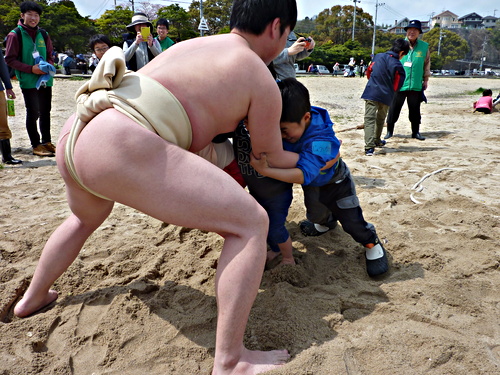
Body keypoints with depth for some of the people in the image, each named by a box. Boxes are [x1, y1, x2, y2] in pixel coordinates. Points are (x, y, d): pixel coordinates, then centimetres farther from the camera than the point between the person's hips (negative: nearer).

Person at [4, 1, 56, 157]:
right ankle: (36, 145, 9)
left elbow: (50, 55, 16)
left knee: (45, 112, 11)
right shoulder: (15, 34, -5)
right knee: (33, 113, 0)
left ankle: (46, 141, 23)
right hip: (28, 81, -5)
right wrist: (31, 69, -17)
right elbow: (10, 59, -6)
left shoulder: (43, 34, 9)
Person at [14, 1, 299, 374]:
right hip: (122, 148, -9)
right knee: (251, 223, -4)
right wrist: (301, 159, 37)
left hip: (75, 133, 10)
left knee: (86, 216, 40)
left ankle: (33, 298, 57)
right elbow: (269, 159, 17)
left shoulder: (194, 44, 26)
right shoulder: (263, 81, 6)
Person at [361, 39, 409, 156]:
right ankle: (377, 141, 39)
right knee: (380, 119, 22)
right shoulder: (398, 66, -11)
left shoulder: (378, 56, 0)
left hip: (371, 93, 0)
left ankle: (369, 146, -22)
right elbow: (396, 87, -6)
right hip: (386, 96, 0)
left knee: (369, 119, -7)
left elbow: (368, 73, 12)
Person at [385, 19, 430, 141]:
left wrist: (426, 79, 12)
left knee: (415, 110, 7)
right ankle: (389, 131, 13)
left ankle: (416, 132, 18)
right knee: (394, 109, 2)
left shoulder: (424, 47, 7)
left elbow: (427, 64, 14)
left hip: (416, 85, 1)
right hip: (399, 84, -1)